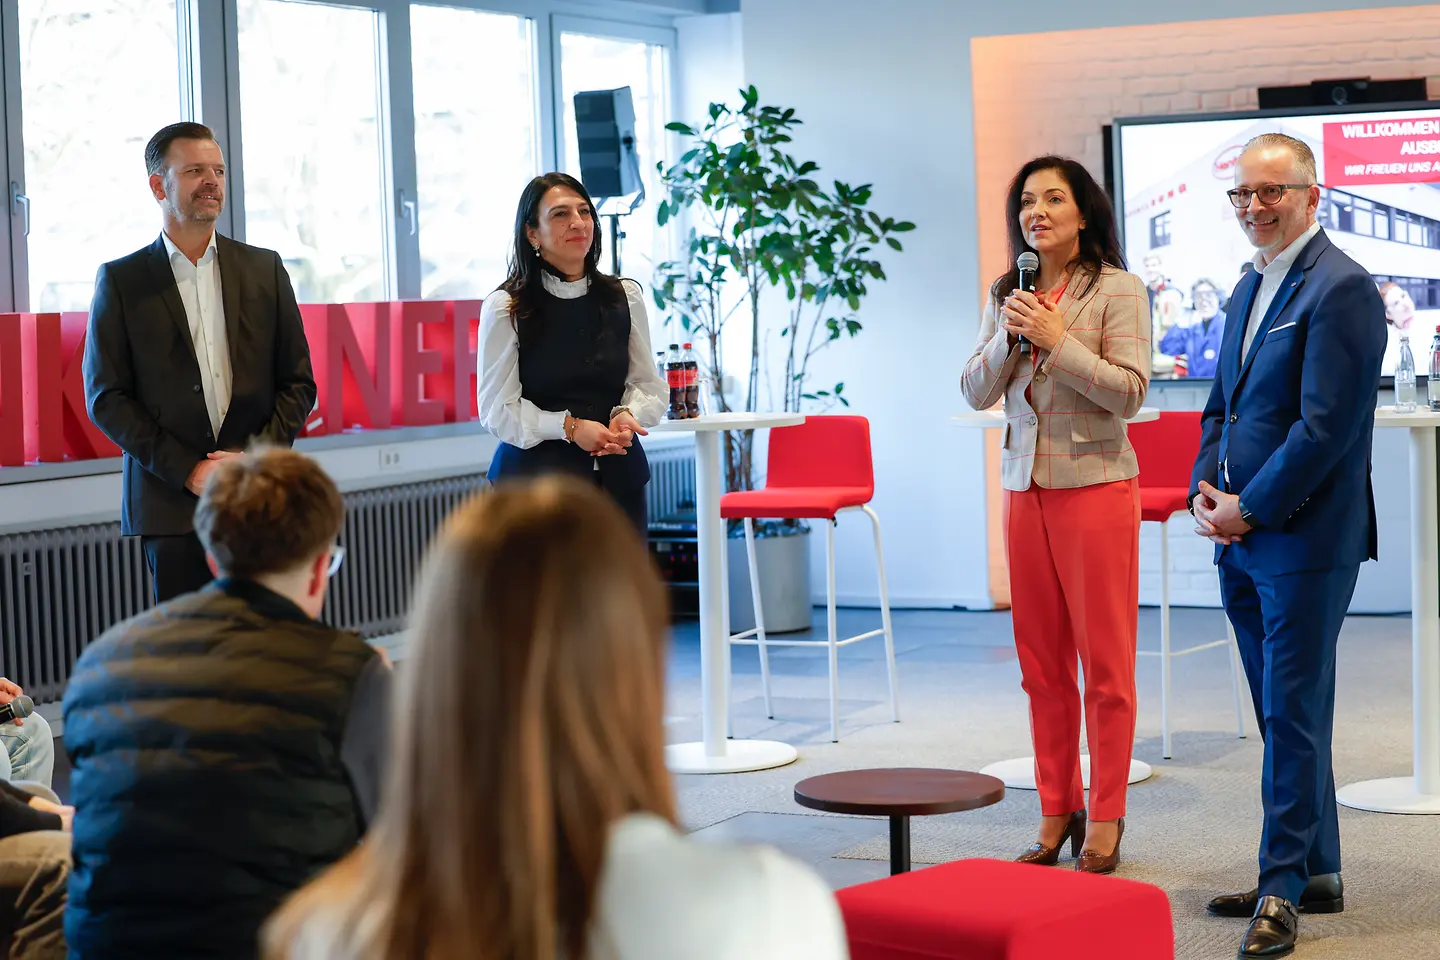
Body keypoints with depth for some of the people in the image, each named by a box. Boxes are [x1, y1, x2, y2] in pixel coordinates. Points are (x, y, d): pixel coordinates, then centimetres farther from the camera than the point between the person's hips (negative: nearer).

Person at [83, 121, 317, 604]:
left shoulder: (265, 269, 11)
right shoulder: (121, 281, 5)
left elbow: (298, 382, 11)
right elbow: (105, 397, 0)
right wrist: (186, 470, -8)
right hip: (171, 506, -2)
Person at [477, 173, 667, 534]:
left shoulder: (625, 297, 9)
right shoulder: (505, 308, -3)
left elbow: (650, 384, 13)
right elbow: (496, 408, -5)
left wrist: (627, 415, -9)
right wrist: (569, 427, -16)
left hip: (619, 479, 3)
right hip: (535, 477, -3)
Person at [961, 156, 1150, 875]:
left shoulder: (1117, 290, -3)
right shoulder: (1007, 296, 12)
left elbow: (1131, 390, -11)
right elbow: (976, 393, 8)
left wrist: (1058, 341, -16)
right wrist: (1008, 337, -8)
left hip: (1096, 485, -5)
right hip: (1026, 486, 5)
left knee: (1105, 665, 0)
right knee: (1042, 665, 8)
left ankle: (1104, 821, 8)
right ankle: (1056, 814, 17)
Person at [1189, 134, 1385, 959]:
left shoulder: (1341, 288, -12)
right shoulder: (1251, 289, 17)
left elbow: (1327, 425, -18)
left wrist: (1250, 507, -14)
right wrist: (1206, 489, 4)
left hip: (1306, 538, -9)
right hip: (1244, 539, 9)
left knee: (1294, 714, -5)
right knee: (1282, 714, 13)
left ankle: (1284, 890, 0)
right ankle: (1317, 875, 22)